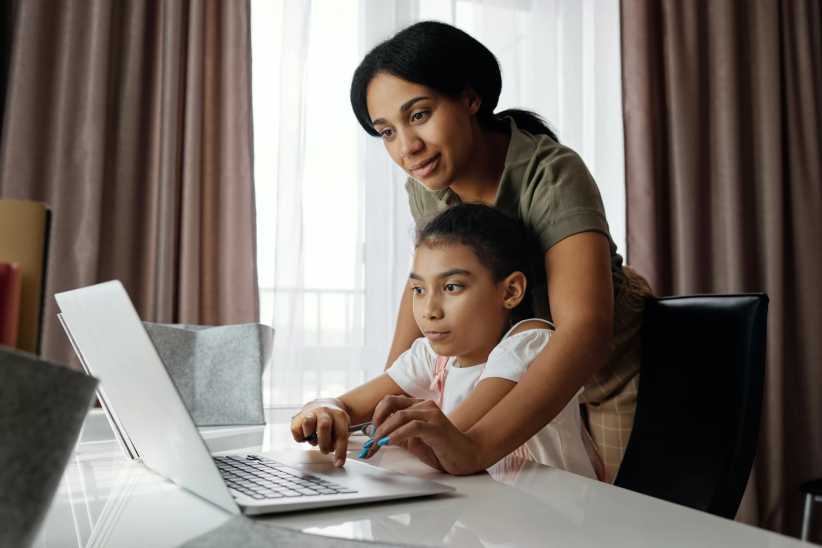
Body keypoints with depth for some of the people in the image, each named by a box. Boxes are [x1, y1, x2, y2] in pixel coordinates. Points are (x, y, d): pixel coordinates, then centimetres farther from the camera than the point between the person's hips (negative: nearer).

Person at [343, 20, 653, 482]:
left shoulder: (551, 176, -32)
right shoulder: (427, 186, -13)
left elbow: (585, 329, -44)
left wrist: (475, 448, -58)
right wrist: (389, 397, -7)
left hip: (616, 368, -4)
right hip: (534, 373, 5)